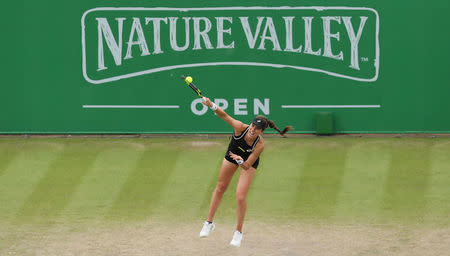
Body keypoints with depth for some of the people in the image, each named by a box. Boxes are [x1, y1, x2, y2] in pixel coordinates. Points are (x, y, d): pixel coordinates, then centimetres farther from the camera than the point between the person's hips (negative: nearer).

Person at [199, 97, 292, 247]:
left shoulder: (260, 145, -37)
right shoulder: (240, 128, -36)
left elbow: (247, 166, -32)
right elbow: (224, 116, -33)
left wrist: (241, 161, -53)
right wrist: (212, 106, -50)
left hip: (248, 162, -3)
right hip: (232, 155, 3)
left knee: (240, 198, -11)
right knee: (221, 188, 15)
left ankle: (238, 232, 11)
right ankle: (209, 223, 33)